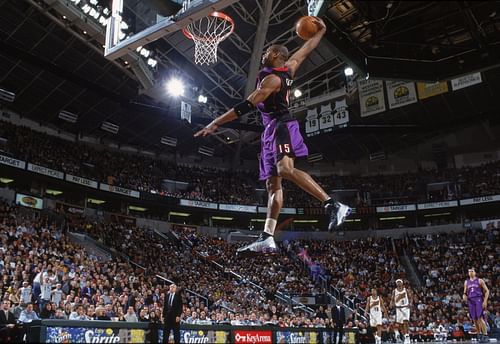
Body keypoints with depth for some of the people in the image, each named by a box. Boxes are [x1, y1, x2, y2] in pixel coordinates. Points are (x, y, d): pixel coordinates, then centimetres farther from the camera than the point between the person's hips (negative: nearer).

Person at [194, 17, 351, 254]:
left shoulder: (271, 78, -11)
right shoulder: (289, 68, 15)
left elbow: (247, 106, -18)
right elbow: (307, 49, 30)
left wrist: (215, 124, -19)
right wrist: (321, 31, 48)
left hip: (281, 126, -10)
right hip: (272, 130, 10)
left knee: (286, 170, -30)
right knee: (272, 184, 0)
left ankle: (333, 205, -32)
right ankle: (267, 238, -3)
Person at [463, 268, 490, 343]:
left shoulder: (480, 281, 4)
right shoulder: (466, 282, 15)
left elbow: (487, 291, 1)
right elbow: (465, 292, 19)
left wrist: (485, 301, -10)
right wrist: (464, 296, -4)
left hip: (478, 300, -4)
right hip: (470, 301, 4)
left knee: (480, 318, -15)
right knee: (474, 319, 4)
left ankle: (485, 335, -11)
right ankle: (479, 335, 13)